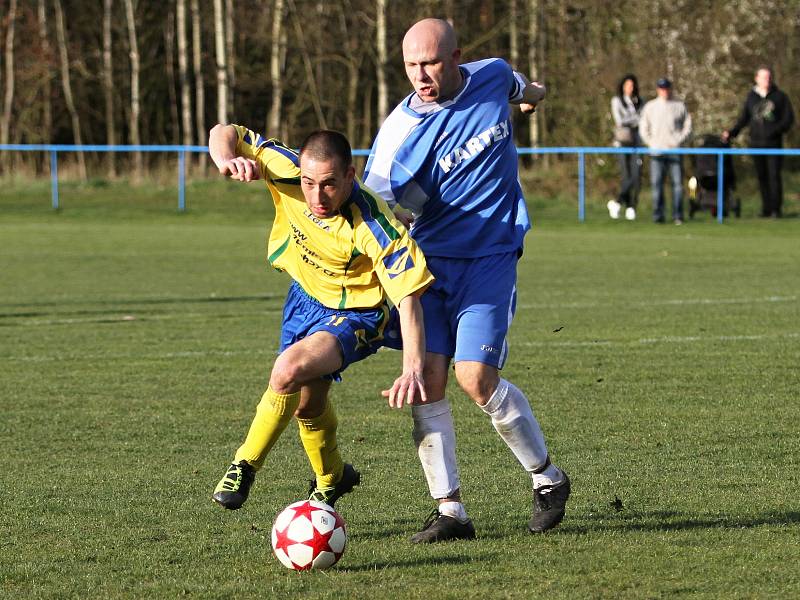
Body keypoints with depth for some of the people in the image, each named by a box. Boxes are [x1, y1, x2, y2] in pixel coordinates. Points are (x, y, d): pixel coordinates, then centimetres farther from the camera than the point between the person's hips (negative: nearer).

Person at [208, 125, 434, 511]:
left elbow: (408, 297, -33)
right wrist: (227, 160, -37)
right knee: (307, 404, 18)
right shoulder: (288, 173, -25)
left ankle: (245, 467, -10)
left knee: (290, 370, -30)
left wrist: (413, 369, -43)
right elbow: (224, 133, -14)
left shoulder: (373, 227, -36)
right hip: (306, 295, 6)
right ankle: (331, 479, 49)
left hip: (357, 313, -6)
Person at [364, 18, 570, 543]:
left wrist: (531, 94, 45)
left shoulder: (493, 77, -6)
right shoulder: (400, 133, -12)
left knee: (476, 380, -14)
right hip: (429, 259, 1)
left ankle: (548, 478, 9)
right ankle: (450, 511, 0)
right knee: (427, 378, -10)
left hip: (490, 256, -1)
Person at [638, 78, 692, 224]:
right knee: (657, 184, -3)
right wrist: (651, 142, -1)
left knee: (678, 183, -5)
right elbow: (643, 128, 13)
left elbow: (688, 126, 8)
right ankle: (658, 215, -1)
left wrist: (679, 141, -5)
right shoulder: (650, 106, 11)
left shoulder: (679, 105, 8)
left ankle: (678, 216, -2)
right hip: (657, 151, 1)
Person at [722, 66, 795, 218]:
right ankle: (766, 208, 9)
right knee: (762, 177, 4)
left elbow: (789, 118, 1)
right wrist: (731, 132, 1)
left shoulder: (780, 97, 4)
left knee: (774, 175, -9)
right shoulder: (751, 97, 11)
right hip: (756, 143, 3)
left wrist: (775, 130, -15)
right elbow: (744, 119, 15)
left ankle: (776, 208, -5)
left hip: (774, 143, -3)